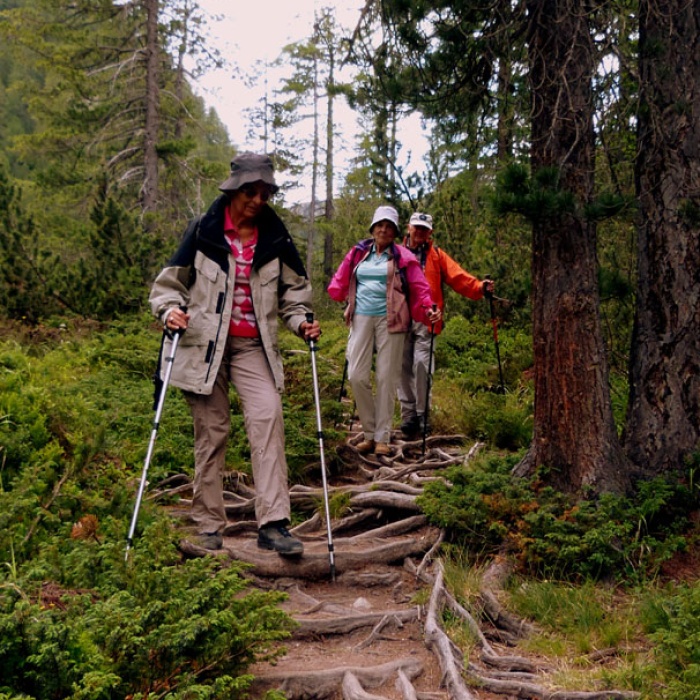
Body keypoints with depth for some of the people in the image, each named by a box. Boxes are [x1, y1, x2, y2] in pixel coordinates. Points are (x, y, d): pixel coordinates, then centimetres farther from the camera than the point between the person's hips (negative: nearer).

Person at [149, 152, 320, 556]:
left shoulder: (275, 238, 5)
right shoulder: (203, 232, -1)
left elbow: (294, 288, 15)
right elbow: (172, 280, 4)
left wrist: (300, 321, -3)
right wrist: (170, 309, -16)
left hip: (253, 346, 1)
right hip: (205, 344, -1)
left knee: (268, 417, -18)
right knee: (212, 432, 3)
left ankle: (273, 523, -18)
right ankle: (209, 527, 15)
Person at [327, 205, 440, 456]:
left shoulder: (402, 257, 4)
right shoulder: (358, 253, 12)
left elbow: (419, 287, -1)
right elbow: (340, 281, 22)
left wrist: (428, 308, -13)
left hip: (390, 320, -3)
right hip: (362, 318, 3)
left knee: (386, 378, 0)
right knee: (356, 376, -3)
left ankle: (382, 437, 8)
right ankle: (370, 432, 12)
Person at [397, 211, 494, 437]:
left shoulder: (437, 256, 11)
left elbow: (458, 277, 1)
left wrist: (480, 287, -14)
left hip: (426, 320, -1)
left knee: (421, 364, -10)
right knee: (403, 367, 3)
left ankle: (422, 415, 2)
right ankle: (408, 415, 11)